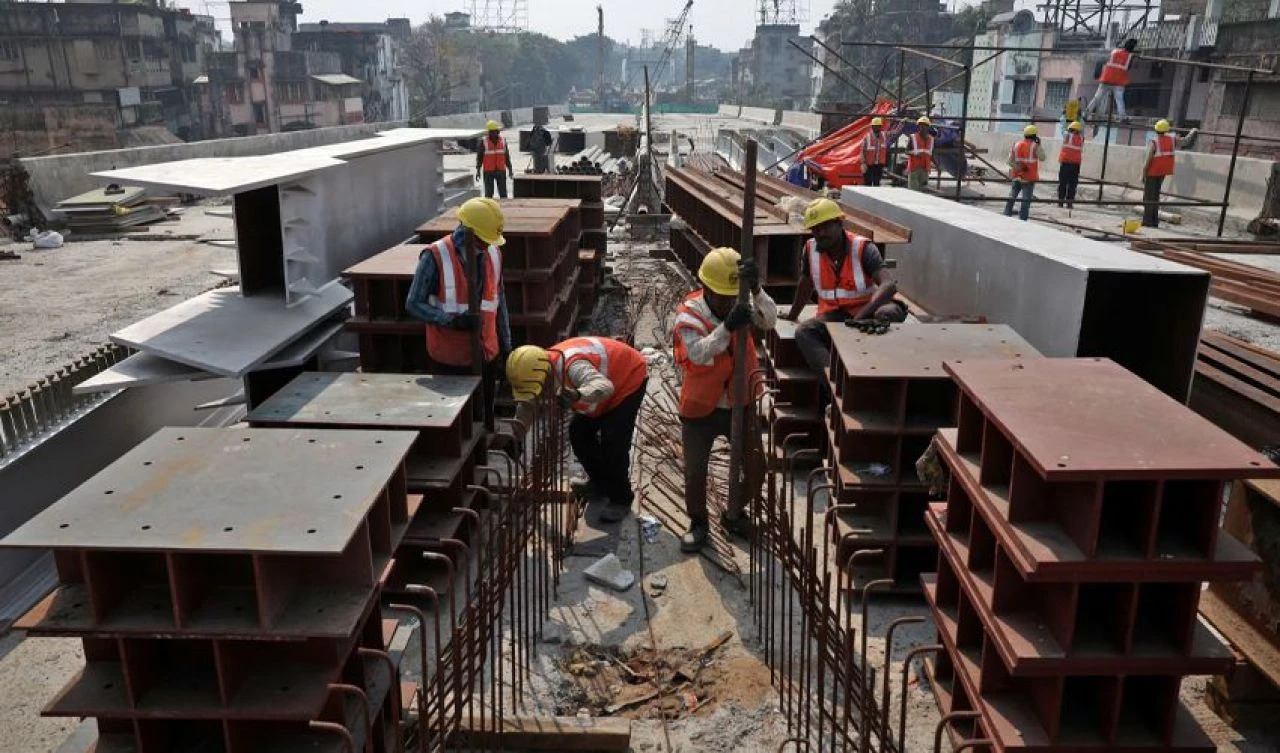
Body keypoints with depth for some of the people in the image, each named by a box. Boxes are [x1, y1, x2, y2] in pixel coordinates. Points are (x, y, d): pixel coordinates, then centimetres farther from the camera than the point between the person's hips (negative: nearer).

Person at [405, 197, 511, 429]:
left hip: (486, 355, 5)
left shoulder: (493, 254, 2)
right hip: (450, 359, -4)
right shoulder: (435, 257, -15)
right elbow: (413, 304, -12)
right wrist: (454, 320, -24)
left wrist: (506, 345, 13)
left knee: (485, 420, 13)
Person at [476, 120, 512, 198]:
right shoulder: (483, 142, -5)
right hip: (488, 172, -2)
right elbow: (479, 157, -2)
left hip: (501, 171, 2)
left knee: (503, 193, 2)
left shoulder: (503, 141, 5)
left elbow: (507, 156, 10)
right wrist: (478, 171, -7)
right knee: (489, 193, 0)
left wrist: (510, 170, 9)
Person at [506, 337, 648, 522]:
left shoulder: (572, 366, -41)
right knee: (579, 431, 7)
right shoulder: (544, 372, -12)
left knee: (613, 441, -16)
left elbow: (604, 386, -56)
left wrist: (579, 395, -75)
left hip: (630, 377, -9)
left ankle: (620, 499, 2)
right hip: (607, 375, 9)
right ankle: (600, 482, 27)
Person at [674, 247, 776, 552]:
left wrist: (756, 289, -44)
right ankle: (698, 524, 29)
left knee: (757, 467, 7)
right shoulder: (688, 314, -19)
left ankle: (734, 515, 35)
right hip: (700, 410, -3)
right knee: (695, 472, 1)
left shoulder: (741, 306, -8)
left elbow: (769, 320, -27)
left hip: (739, 404, 3)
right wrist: (727, 326, -50)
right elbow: (699, 354, -36)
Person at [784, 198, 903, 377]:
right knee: (804, 332, -28)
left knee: (889, 314, -36)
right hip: (833, 315, 3)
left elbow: (888, 283, -24)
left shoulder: (863, 248, -11)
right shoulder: (811, 249, 1)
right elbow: (806, 285, 20)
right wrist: (791, 316, 32)